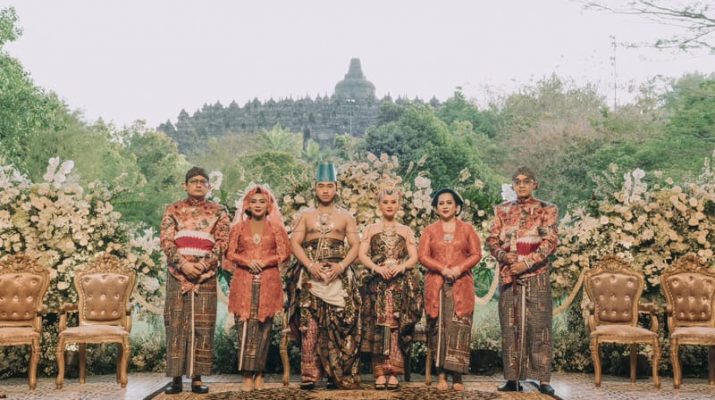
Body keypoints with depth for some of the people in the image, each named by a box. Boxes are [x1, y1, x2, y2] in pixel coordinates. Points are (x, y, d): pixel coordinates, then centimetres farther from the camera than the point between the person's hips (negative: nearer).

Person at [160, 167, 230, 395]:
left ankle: (197, 377, 5)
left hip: (206, 276, 0)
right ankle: (176, 377, 4)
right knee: (175, 325, -1)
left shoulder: (218, 212, 8)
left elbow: (222, 242, -1)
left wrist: (203, 264, -14)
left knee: (203, 327, 0)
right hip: (178, 275, 0)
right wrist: (183, 264, -15)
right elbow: (166, 241, -1)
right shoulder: (173, 210, 9)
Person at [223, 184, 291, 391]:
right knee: (245, 326, -7)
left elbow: (285, 253, 4)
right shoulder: (239, 227, 11)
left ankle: (259, 374, 6)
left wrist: (265, 261, -11)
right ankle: (247, 375, -5)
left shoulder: (276, 227, 10)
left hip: (268, 282, 0)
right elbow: (229, 253, 5)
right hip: (244, 281, 0)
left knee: (263, 327, 0)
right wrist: (247, 261, -12)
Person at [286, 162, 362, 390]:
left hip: (339, 276, 0)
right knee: (309, 325, -8)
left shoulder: (345, 217, 13)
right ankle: (309, 375, -7)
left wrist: (342, 265, -13)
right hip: (310, 276, 0)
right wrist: (311, 265, -12)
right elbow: (294, 243, 4)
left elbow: (355, 245, 5)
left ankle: (337, 376, 0)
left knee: (337, 326, -4)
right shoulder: (306, 216, 14)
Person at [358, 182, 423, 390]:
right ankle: (380, 373, -6)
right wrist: (377, 268, -16)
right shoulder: (371, 230, 12)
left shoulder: (406, 231, 14)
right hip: (377, 284, 0)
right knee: (378, 328, -7)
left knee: (397, 327, -7)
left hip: (401, 285, 0)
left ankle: (393, 373, -5)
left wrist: (400, 267, -15)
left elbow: (414, 257, 5)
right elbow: (362, 255, 1)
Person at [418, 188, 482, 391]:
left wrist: (459, 268, -13)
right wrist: (442, 269, -13)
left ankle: (457, 376, -4)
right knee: (438, 327, -4)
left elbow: (476, 254, 4)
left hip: (461, 284, -1)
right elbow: (423, 256, 3)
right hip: (436, 284, 1)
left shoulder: (467, 229, 11)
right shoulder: (430, 230, 12)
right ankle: (442, 375, -1)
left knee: (459, 328, -7)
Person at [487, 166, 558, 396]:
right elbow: (492, 239, 9)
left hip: (537, 276, -3)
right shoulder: (502, 210, 14)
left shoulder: (547, 210, 4)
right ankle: (512, 378, 8)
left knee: (539, 326, -5)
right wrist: (504, 255, -12)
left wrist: (526, 263, -16)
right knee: (510, 327, 3)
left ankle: (543, 379, -2)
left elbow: (550, 242, -5)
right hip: (508, 275, 3)